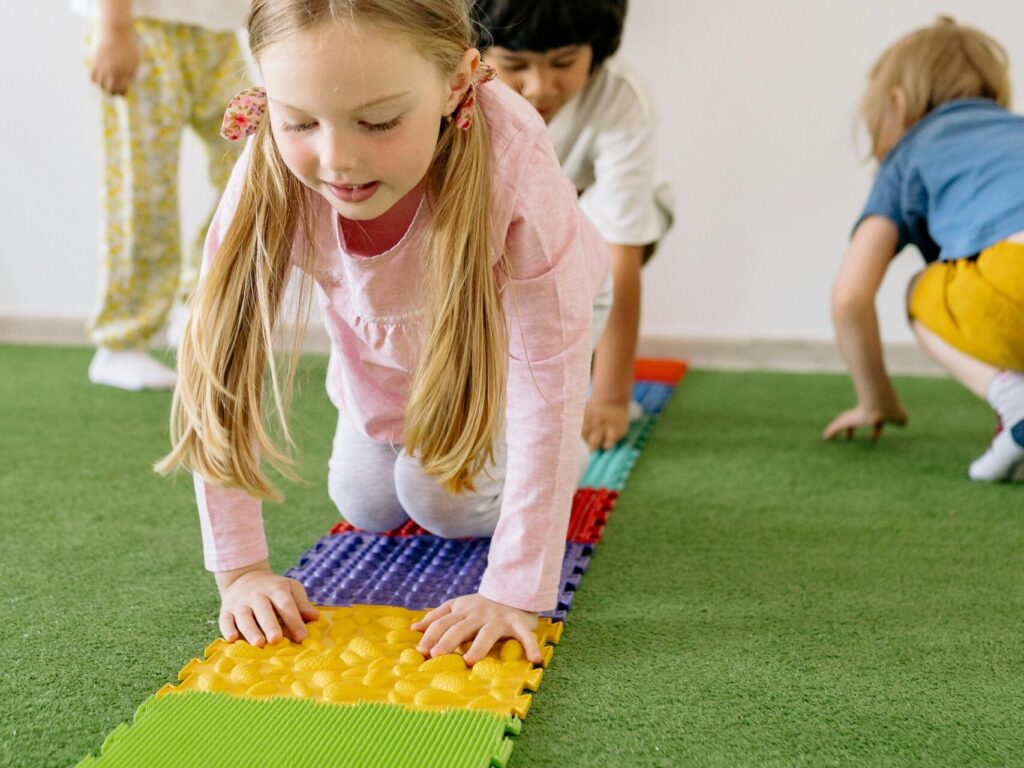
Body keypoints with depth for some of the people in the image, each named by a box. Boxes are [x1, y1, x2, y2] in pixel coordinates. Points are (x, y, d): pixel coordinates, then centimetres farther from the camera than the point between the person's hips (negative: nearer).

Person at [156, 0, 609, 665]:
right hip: (381, 347, 3)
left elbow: (547, 378, -39)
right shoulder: (272, 172, -36)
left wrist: (515, 591, -39)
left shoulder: (511, 156, -44)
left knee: (448, 501, -13)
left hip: (492, 340, -3)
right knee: (368, 508, 9)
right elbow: (219, 356, -28)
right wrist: (240, 569, -29)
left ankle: (558, 461, 18)